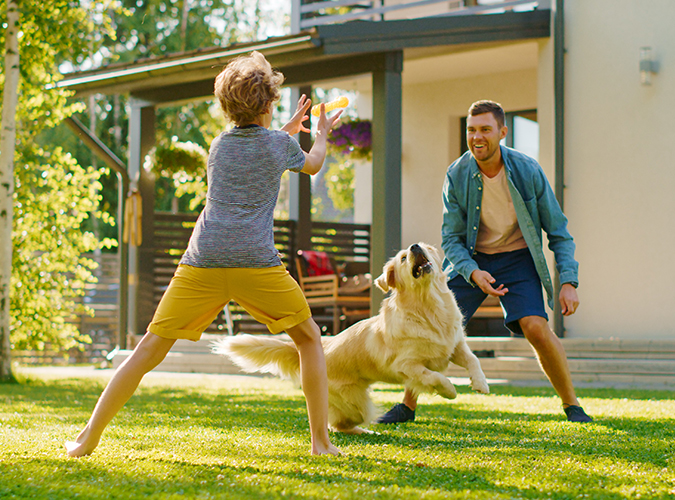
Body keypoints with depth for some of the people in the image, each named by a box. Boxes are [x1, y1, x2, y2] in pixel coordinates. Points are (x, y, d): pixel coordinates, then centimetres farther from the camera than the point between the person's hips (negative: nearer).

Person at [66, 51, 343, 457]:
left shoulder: (219, 145, 19)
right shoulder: (281, 145, 11)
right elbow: (312, 165, 35)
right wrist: (322, 133, 54)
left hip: (202, 263, 3)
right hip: (257, 263, -2)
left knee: (149, 351, 5)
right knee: (309, 339, 16)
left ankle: (89, 438, 3)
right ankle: (321, 442, 11)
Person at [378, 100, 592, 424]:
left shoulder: (527, 171, -16)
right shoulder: (457, 175, -13)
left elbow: (558, 232, -7)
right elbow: (451, 239, -7)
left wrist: (569, 282, -17)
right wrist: (473, 273, -26)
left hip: (517, 258, -2)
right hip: (471, 260, 2)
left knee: (536, 327, -22)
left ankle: (572, 405, -2)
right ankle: (407, 406, 8)